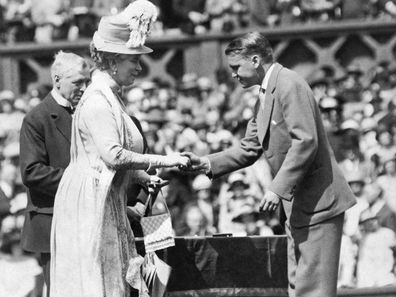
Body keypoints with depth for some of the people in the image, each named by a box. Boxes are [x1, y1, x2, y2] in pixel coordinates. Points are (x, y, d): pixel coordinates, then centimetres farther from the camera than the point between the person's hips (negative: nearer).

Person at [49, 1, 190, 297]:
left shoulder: (110, 98, 17)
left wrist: (144, 178, 11)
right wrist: (162, 160, -19)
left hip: (109, 206, 10)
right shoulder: (97, 100, -15)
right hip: (90, 203, -10)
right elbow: (113, 155, -25)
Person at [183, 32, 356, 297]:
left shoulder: (290, 86, -15)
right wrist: (206, 164, 6)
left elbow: (305, 141, -23)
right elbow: (249, 149, 19)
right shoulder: (265, 97, 17)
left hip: (317, 202, -11)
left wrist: (278, 188, -24)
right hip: (298, 206, 11)